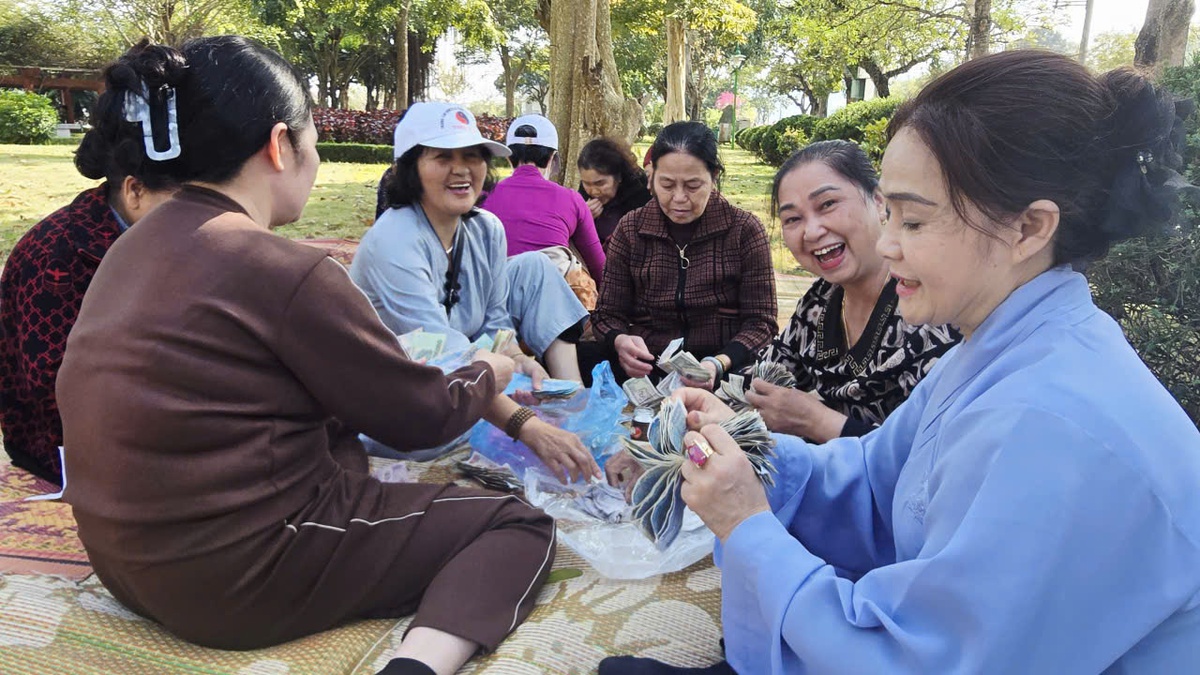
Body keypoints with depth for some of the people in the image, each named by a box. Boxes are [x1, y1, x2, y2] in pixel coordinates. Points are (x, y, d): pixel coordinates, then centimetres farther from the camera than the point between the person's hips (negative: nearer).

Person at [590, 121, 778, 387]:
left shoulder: (744, 229, 2)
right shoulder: (630, 229, 7)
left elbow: (760, 322, 0)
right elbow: (608, 314, 8)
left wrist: (718, 365, -20)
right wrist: (620, 342, -17)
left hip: (724, 373, -1)